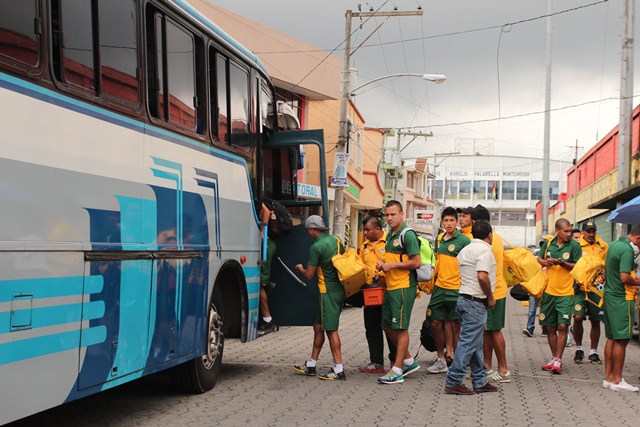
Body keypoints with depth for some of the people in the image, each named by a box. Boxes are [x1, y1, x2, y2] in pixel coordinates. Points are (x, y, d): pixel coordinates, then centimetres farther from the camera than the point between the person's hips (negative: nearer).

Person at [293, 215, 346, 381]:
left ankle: (339, 369, -5)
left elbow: (309, 274, -11)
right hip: (339, 288, 9)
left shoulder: (316, 247, -14)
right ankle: (311, 365, 22)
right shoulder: (336, 241, 10)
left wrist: (300, 269, 10)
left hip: (328, 291, -9)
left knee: (331, 329, -5)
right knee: (318, 326, 15)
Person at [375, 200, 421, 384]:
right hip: (390, 287, 10)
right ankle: (409, 361, 27)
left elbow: (416, 263, -18)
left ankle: (397, 371, 1)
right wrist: (383, 264, 7)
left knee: (400, 328, -4)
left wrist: (392, 265, -16)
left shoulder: (408, 235, -12)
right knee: (387, 326, 14)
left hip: (403, 288, -10)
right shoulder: (390, 235, 16)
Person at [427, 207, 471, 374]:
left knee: (456, 326, 1)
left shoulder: (463, 240, -10)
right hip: (439, 288, 7)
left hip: (456, 289, -7)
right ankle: (441, 360, 21)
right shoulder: (440, 239, 11)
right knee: (436, 324, 9)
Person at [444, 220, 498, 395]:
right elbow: (482, 276, -24)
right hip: (476, 302, -10)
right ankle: (453, 382, -7)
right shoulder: (484, 249, -12)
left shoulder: (465, 250, 17)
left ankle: (480, 381, 20)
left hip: (464, 298, 10)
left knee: (475, 342, 14)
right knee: (468, 342, -7)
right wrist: (490, 298, -12)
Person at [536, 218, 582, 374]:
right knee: (550, 327, 9)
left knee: (563, 326, -11)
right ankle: (554, 358, 21)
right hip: (549, 291, 4)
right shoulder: (548, 243, 5)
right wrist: (546, 262, -5)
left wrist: (563, 263, -20)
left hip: (566, 293, -4)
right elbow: (539, 259, 16)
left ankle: (558, 360, -4)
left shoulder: (574, 245, -5)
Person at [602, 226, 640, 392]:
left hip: (609, 295, 10)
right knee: (622, 339, -4)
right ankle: (617, 380, 0)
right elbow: (625, 277, -25)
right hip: (622, 298, -10)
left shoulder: (613, 245, 13)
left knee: (612, 338, 13)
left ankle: (608, 377, 17)